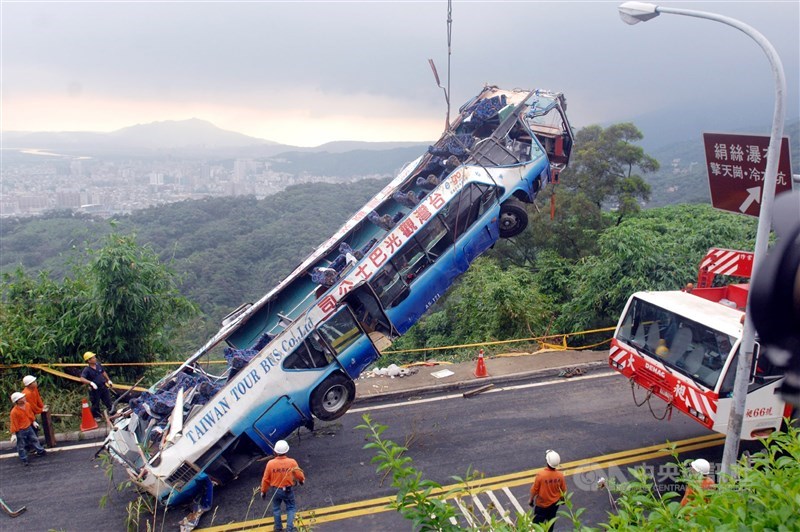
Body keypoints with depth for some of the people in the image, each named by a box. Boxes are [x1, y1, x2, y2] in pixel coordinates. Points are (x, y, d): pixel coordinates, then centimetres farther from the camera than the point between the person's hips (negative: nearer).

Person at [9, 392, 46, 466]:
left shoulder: (27, 405, -7)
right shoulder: (14, 411, -27)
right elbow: (13, 423, -21)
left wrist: (33, 421, 22)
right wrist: (13, 434, -17)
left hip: (28, 427, 7)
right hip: (20, 431, -7)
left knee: (34, 439, 23)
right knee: (21, 446, 9)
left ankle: (40, 451, 42)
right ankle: (24, 460, 23)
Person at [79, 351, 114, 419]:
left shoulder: (99, 365, -1)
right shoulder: (87, 370, -20)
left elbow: (103, 373, 15)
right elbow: (82, 379, -31)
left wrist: (109, 380, 18)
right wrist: (91, 383, -42)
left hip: (103, 387, 5)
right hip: (95, 389, -5)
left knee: (108, 401, 15)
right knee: (96, 404, 9)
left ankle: (113, 413, 29)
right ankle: (96, 416, 28)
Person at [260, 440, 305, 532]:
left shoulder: (270, 463, -17)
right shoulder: (292, 462, -18)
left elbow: (265, 479, -8)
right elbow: (299, 475, -7)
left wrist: (263, 491, 8)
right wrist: (301, 480, 16)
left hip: (276, 490, 1)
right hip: (288, 490, -1)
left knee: (276, 508, 23)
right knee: (290, 508, 19)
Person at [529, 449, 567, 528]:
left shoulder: (541, 475, -31)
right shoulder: (560, 475, -20)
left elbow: (534, 490, -17)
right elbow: (563, 490, -3)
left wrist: (531, 500, 1)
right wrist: (562, 498, 18)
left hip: (541, 504, -3)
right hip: (554, 503, 3)